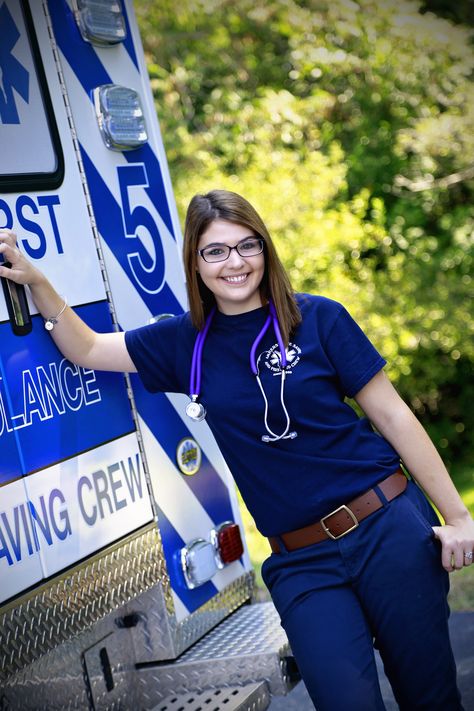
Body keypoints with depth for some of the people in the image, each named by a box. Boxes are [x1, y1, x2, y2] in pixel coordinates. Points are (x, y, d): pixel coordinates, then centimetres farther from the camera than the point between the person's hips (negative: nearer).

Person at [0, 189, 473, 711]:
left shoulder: (318, 318, -3)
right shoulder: (186, 342, 6)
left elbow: (391, 414, -1)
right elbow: (86, 350, 12)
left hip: (386, 526, -1)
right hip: (298, 561, 2)